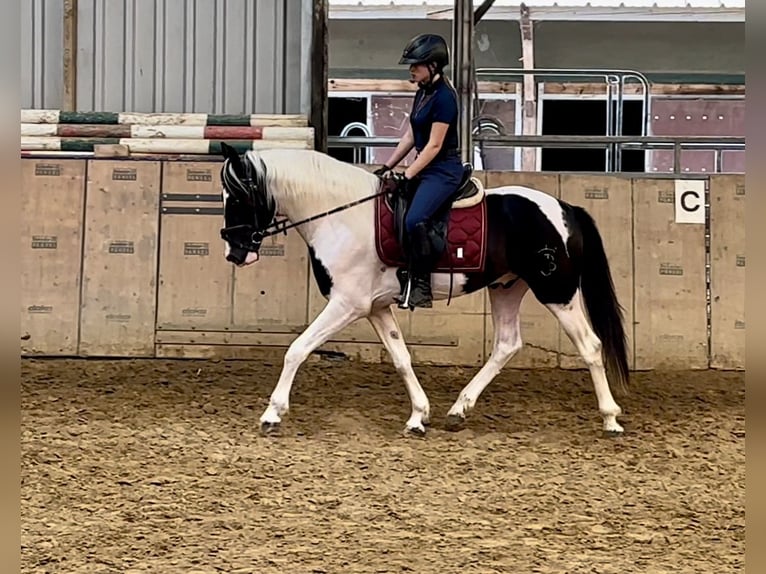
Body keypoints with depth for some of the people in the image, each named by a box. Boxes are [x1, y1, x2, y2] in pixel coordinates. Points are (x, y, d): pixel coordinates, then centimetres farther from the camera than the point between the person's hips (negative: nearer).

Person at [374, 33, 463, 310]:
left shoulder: (443, 97, -16)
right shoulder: (422, 93, 12)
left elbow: (434, 145, -19)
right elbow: (410, 136, 17)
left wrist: (407, 176, -19)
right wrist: (387, 167, 11)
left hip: (444, 170, -10)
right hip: (425, 167, 10)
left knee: (414, 220, -27)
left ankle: (421, 287, -22)